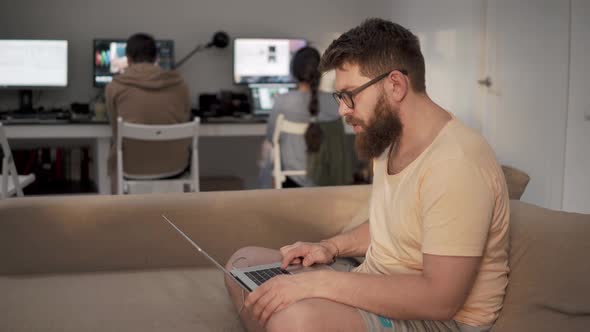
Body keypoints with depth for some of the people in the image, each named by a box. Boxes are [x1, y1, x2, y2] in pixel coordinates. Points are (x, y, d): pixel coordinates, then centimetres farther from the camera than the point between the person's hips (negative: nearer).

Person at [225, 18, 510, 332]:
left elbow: (441, 298, -28)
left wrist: (320, 281, -28)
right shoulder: (390, 139, 7)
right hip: (379, 287, 10)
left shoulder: (456, 164, -25)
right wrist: (333, 246, 3)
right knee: (245, 263, 7)